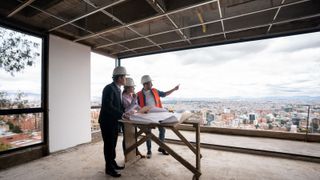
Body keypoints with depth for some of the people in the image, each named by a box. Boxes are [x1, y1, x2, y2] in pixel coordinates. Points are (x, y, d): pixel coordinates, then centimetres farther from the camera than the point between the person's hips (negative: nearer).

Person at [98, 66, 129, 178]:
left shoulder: (117, 89, 7)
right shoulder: (109, 88, -21)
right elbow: (108, 106, -29)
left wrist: (125, 111, 0)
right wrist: (122, 114, -25)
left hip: (114, 121, 9)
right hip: (107, 121, -9)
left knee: (113, 143, 19)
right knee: (109, 144, 4)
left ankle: (112, 163, 36)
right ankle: (109, 168, 21)